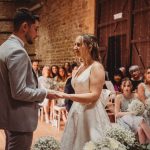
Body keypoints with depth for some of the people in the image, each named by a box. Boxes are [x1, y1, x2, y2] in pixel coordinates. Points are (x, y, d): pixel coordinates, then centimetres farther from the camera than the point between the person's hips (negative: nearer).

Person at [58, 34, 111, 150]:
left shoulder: (96, 67, -13)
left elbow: (94, 96, -21)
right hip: (77, 112, 8)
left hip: (90, 113, -8)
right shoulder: (81, 67, 11)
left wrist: (66, 95, -26)